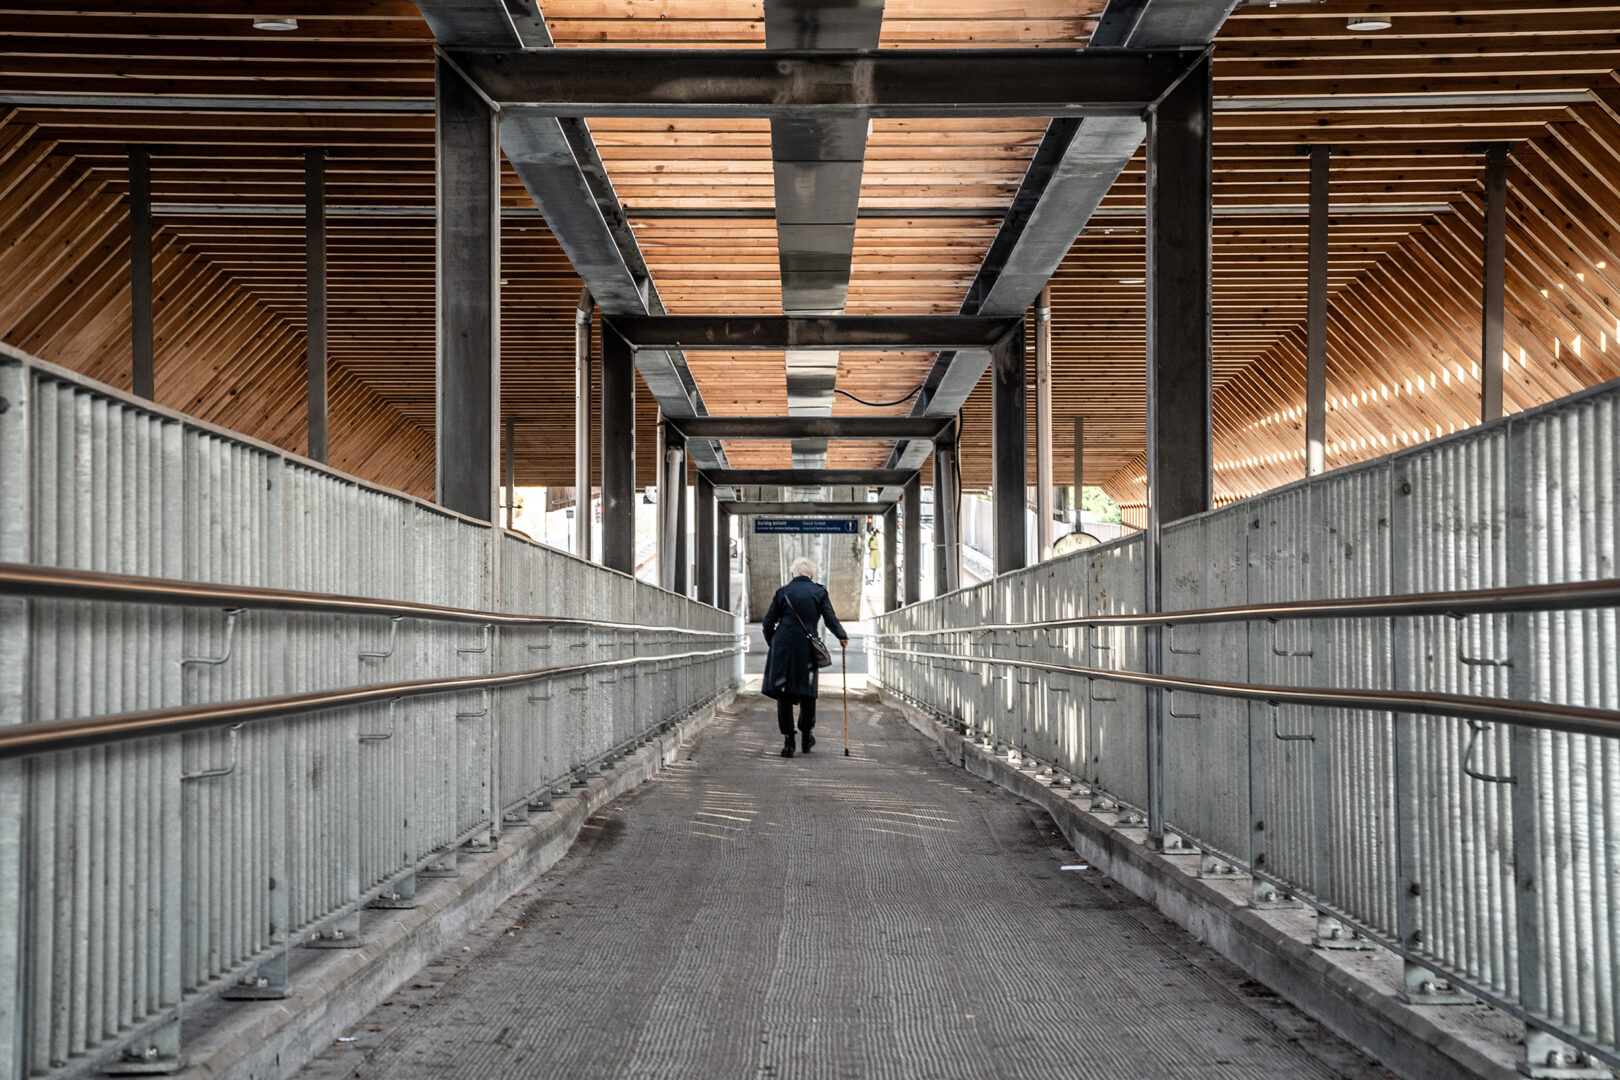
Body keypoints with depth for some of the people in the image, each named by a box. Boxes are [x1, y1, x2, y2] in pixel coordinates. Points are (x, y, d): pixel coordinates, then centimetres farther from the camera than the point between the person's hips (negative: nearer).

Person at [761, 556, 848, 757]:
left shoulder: (783, 592, 5)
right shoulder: (819, 592, 4)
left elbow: (768, 623, 5)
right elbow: (831, 620, 2)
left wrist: (771, 643, 22)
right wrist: (842, 637, 21)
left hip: (782, 648, 0)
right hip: (807, 648, 0)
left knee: (784, 694, 2)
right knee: (807, 692, 14)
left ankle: (788, 741, -2)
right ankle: (806, 737, 24)